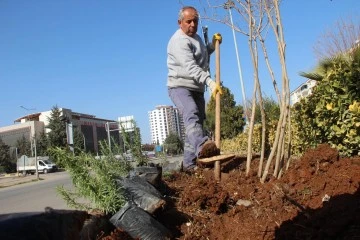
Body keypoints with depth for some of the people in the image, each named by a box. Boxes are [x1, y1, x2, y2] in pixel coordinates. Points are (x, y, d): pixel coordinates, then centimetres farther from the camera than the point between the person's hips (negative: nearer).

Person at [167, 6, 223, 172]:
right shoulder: (179, 40, -13)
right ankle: (202, 147, -57)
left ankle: (189, 163, 7)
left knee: (197, 121, 4)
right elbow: (190, 67, -27)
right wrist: (210, 82, -39)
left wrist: (213, 44, 17)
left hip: (197, 89, 9)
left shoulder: (195, 37, 18)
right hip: (180, 86, -9)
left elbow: (203, 55, 36)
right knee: (191, 114, -33)